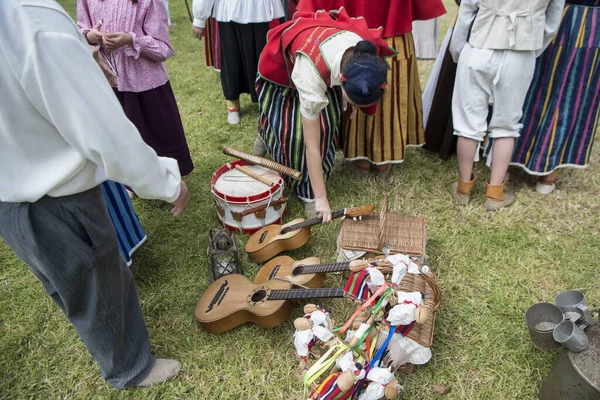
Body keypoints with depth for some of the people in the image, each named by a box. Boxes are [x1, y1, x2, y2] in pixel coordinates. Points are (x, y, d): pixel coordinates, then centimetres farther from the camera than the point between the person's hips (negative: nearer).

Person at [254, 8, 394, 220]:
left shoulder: (370, 49, -34)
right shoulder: (312, 75, -47)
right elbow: (312, 145, -38)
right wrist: (320, 197, -32)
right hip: (281, 66, -4)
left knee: (327, 124, -8)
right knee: (294, 129, -6)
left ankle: (310, 189, 9)